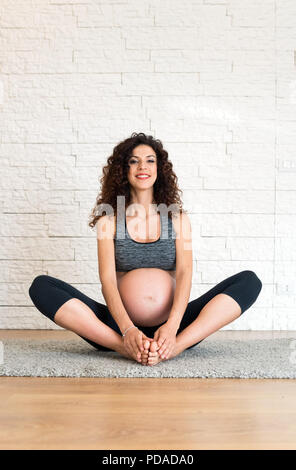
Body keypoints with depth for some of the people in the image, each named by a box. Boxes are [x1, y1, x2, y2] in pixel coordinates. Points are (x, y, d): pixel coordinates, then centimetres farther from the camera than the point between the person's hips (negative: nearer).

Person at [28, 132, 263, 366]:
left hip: (169, 327, 1)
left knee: (249, 281, -16)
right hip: (120, 326, -1)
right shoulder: (109, 218, 7)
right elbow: (107, 278, -6)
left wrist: (172, 326, -23)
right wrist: (128, 330, -24)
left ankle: (175, 346, -33)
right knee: (41, 286, -19)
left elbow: (184, 272, -4)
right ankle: (125, 347, -33)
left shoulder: (178, 217, 10)